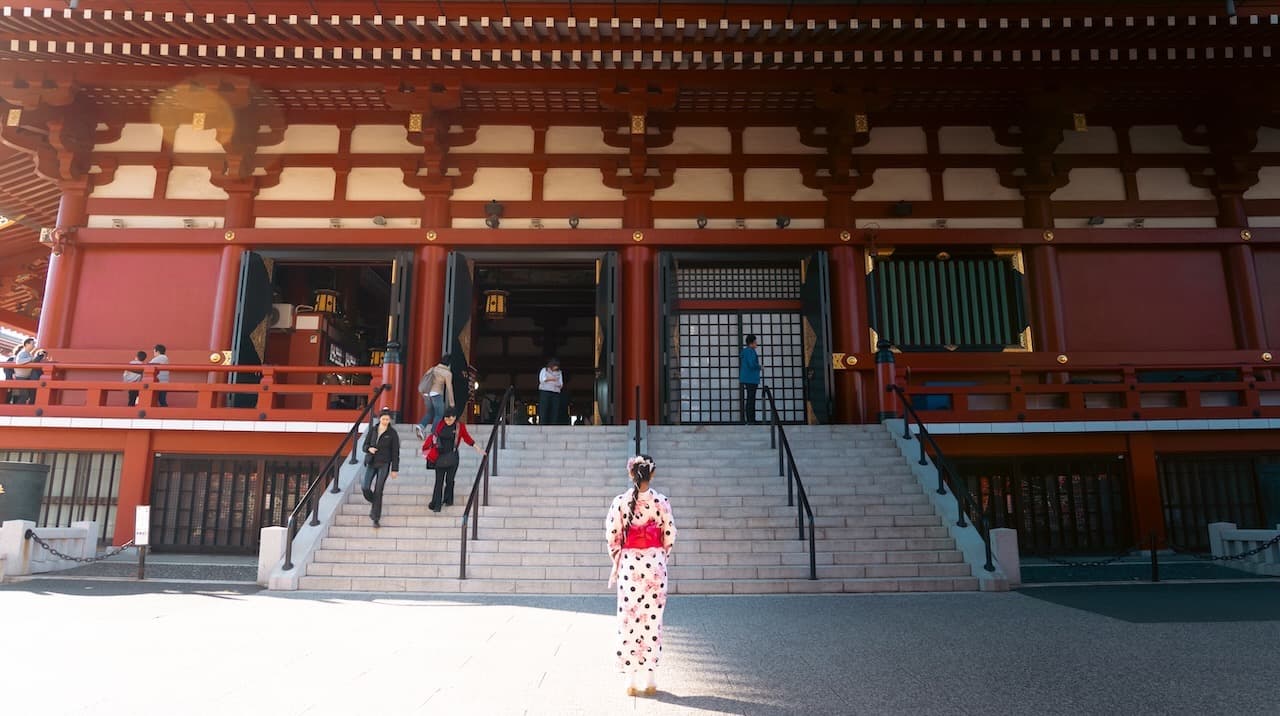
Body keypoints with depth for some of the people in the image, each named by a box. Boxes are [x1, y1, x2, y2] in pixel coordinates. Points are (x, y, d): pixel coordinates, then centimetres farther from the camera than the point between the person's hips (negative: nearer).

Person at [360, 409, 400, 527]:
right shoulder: (372, 430, 4)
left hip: (384, 464, -3)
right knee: (365, 487, -8)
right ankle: (374, 503, 25)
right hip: (371, 463, 3)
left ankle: (376, 519, 3)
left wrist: (395, 469, -5)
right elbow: (365, 445, 8)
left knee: (378, 491, -6)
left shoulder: (392, 433, -5)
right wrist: (369, 449, -16)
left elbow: (395, 452, -3)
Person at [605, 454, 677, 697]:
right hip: (655, 563, 1)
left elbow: (612, 536, -3)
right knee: (653, 620, 9)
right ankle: (651, 677, 14)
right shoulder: (662, 501, -5)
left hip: (628, 563, 0)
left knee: (628, 620, 7)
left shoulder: (620, 502, -6)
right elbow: (669, 536, 0)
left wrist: (617, 561, 12)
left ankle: (631, 679, 10)